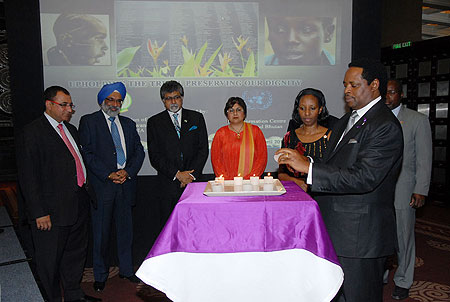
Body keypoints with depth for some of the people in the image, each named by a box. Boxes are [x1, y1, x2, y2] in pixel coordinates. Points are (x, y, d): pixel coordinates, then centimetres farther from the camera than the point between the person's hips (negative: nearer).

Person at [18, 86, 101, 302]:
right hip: (52, 211, -8)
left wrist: (85, 194, 13)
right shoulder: (32, 132, -11)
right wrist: (39, 213, -18)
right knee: (50, 260, 8)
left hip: (78, 207, 8)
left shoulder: (70, 129, 14)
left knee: (76, 252, 20)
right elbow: (28, 177, -15)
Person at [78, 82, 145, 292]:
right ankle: (100, 275, 22)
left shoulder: (128, 124, 15)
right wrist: (109, 175, -13)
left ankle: (126, 269, 28)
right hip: (101, 185, -4)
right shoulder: (89, 121, 2)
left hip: (126, 183, 4)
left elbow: (139, 151, 10)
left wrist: (128, 171, -7)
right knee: (101, 232, 5)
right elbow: (87, 153, -7)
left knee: (125, 229, 12)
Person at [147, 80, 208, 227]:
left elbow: (203, 149, 4)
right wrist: (177, 174, -9)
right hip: (168, 185, 0)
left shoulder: (196, 118, 10)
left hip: (194, 181, 1)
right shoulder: (154, 122, 6)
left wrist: (192, 174, -7)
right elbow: (154, 156, 0)